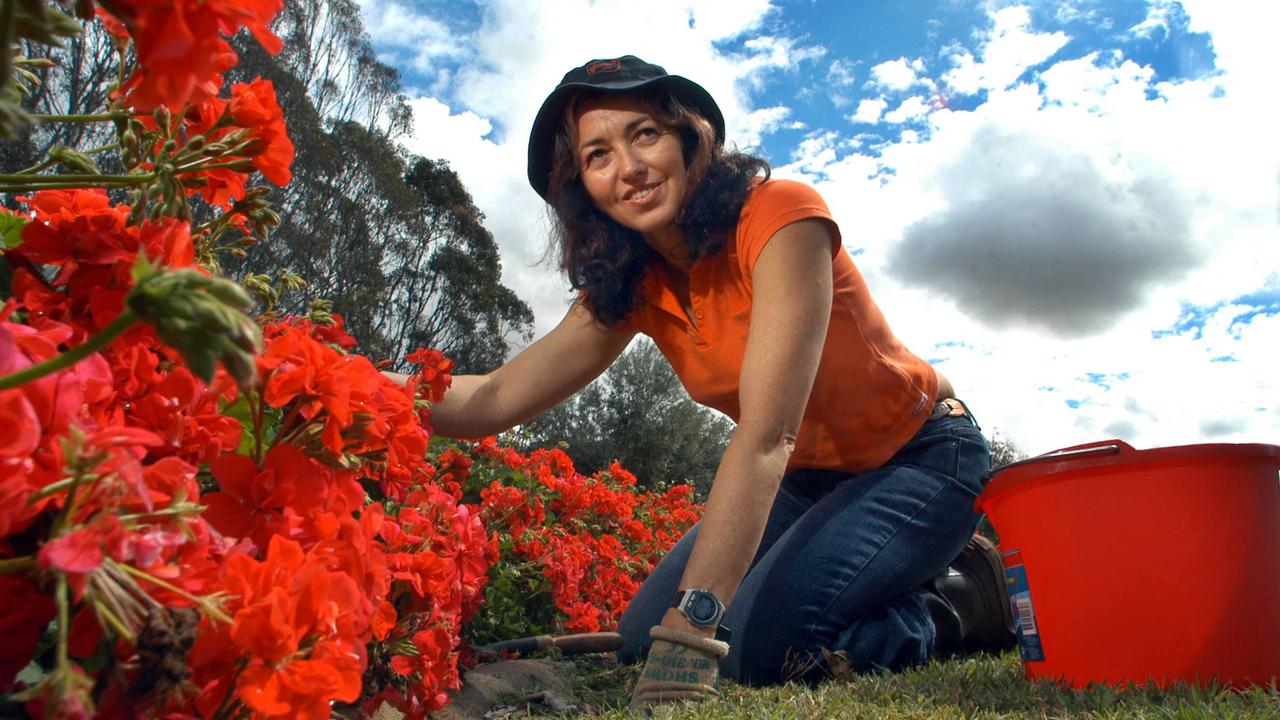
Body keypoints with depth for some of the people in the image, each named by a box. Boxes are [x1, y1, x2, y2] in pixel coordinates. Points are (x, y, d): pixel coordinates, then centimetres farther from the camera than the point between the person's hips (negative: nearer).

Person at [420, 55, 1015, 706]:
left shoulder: (779, 216, -26)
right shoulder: (629, 285, -5)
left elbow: (764, 435, -36)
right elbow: (494, 399, -12)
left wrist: (691, 623, -42)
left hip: (918, 454, -7)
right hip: (806, 477, 7)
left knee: (759, 643, -27)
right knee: (642, 638, 0)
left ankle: (962, 599, 1)